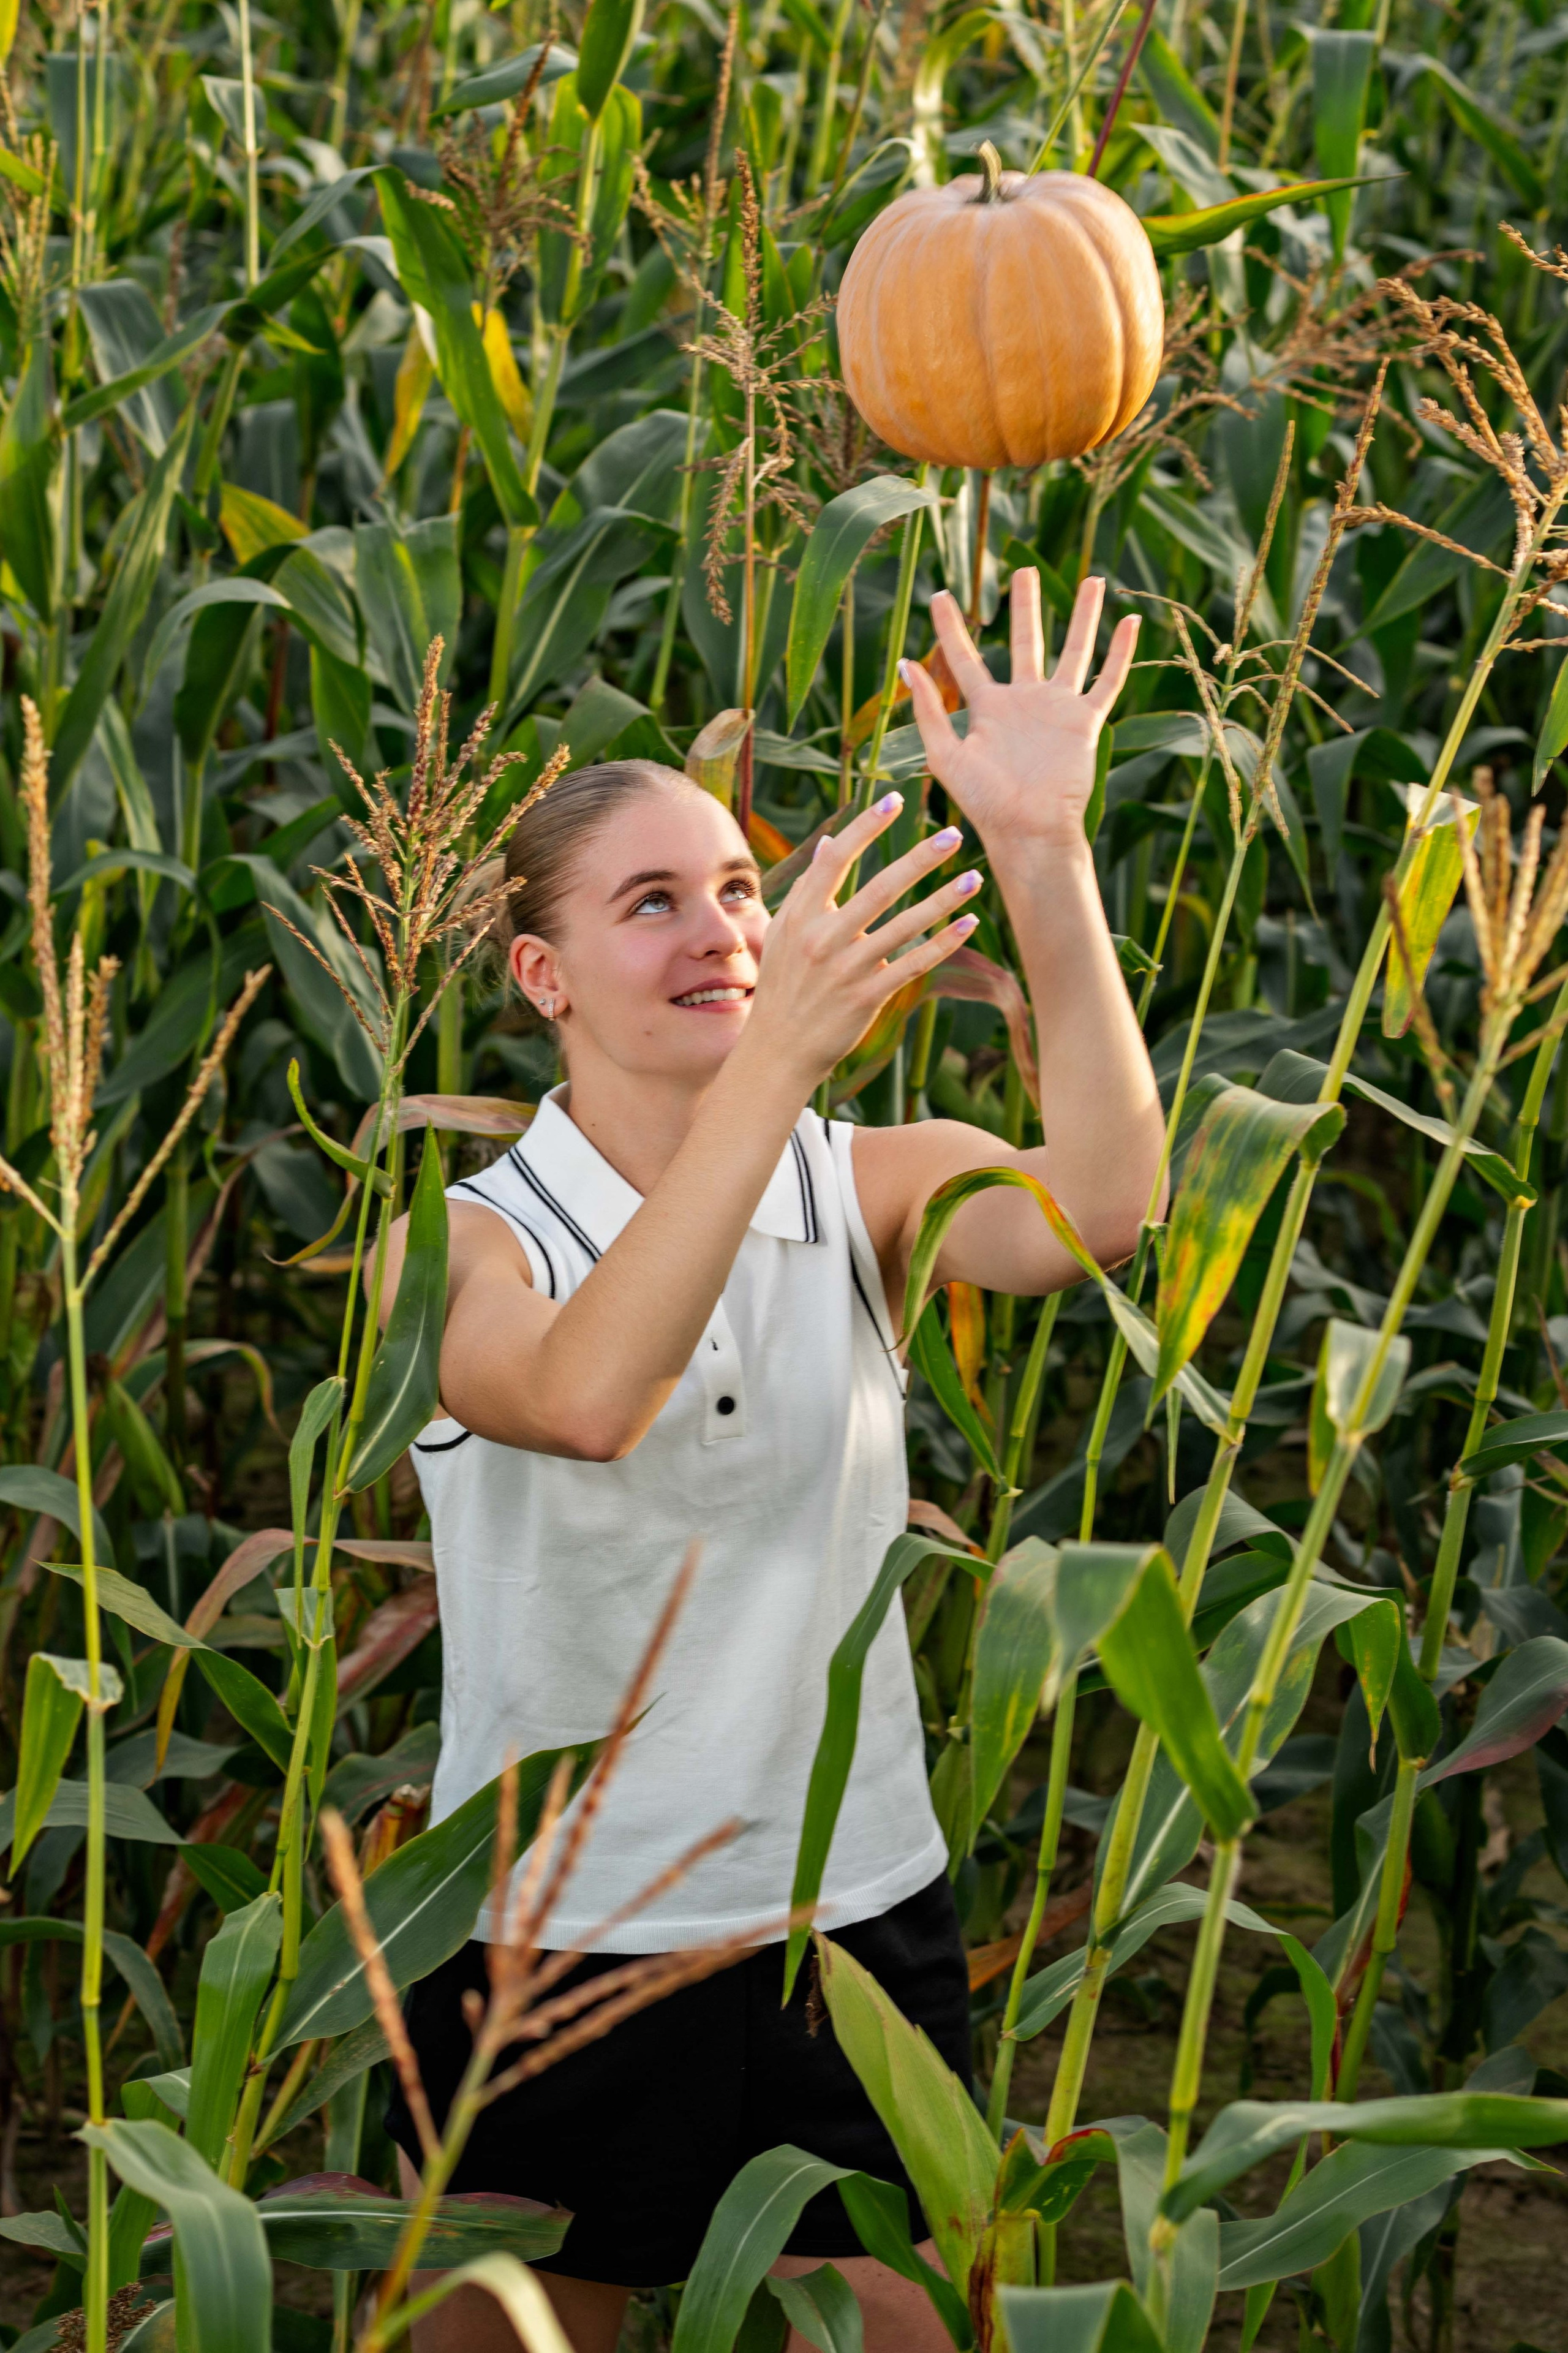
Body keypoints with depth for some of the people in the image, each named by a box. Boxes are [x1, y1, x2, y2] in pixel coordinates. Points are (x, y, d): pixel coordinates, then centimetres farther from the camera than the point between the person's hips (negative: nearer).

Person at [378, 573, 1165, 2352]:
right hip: (550, 1940, -2)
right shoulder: (462, 1241, -9)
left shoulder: (871, 1189, -1)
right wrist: (777, 1057, -41)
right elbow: (587, 1397, -32)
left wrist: (1044, 850, -33)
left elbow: (1094, 1210, -23)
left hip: (852, 1925, 2)